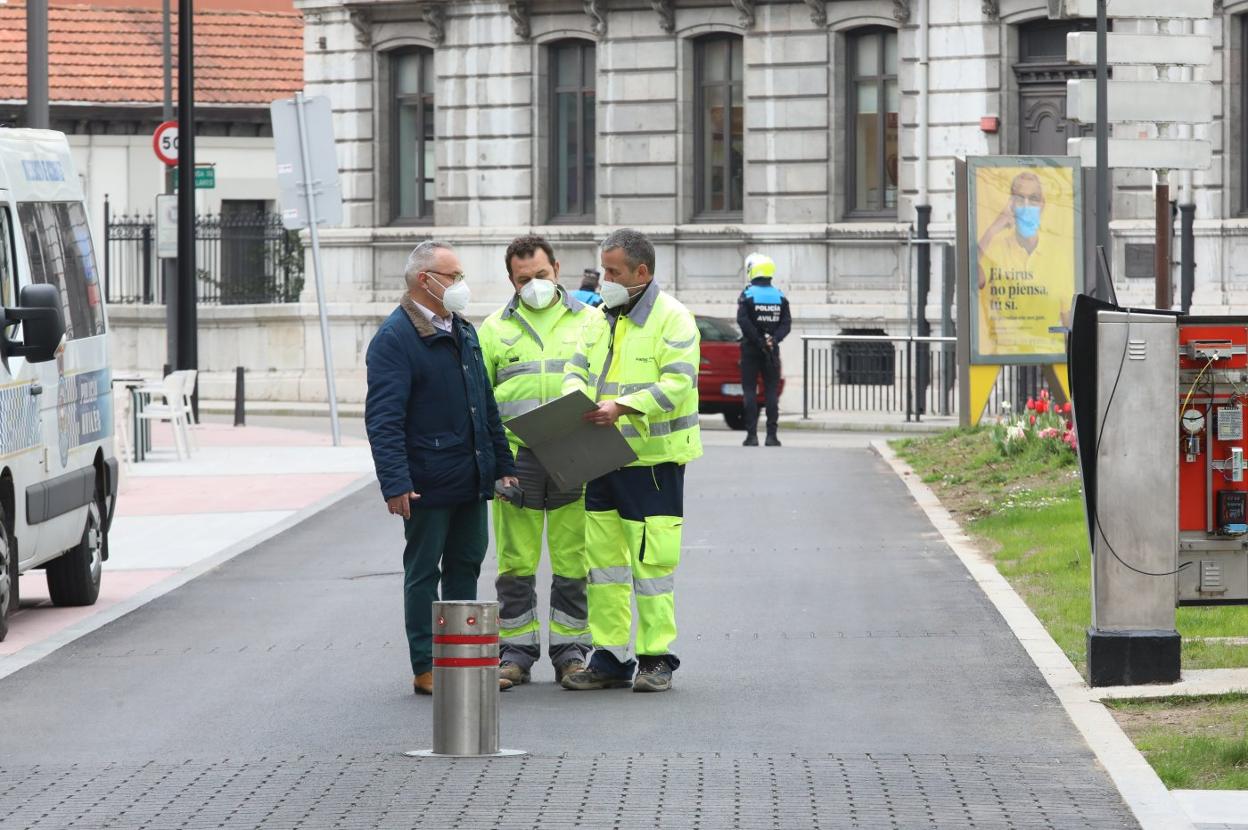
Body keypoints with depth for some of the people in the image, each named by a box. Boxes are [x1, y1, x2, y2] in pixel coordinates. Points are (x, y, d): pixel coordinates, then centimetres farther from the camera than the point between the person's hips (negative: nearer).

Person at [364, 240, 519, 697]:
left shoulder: (463, 332, 14)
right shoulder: (394, 338, -13)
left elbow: (486, 403, 21)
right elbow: (383, 418, -19)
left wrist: (502, 463, 18)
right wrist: (395, 483, -25)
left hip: (471, 479, 8)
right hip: (427, 484, -8)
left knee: (465, 565, 13)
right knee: (424, 572, 1)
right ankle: (426, 668, 5)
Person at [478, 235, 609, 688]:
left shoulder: (589, 321, 10)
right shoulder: (496, 328, 12)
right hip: (516, 457, 1)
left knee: (573, 562, 1)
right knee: (516, 562, 1)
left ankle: (570, 652, 10)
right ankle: (516, 653, 8)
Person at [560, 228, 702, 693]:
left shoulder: (672, 319, -9)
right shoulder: (603, 319, 14)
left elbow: (677, 383, -18)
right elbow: (578, 368, 15)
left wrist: (622, 407, -29)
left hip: (654, 460, -7)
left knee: (652, 561, -4)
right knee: (603, 558, 9)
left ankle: (656, 659, 4)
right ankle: (609, 658, 16)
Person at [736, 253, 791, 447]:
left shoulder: (747, 295, -7)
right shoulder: (779, 296, 5)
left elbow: (743, 321, -19)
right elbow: (786, 323, -3)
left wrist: (758, 340, -17)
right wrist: (775, 338, -11)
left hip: (751, 349, -3)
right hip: (772, 351, 3)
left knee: (750, 391, 1)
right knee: (771, 392, 6)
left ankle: (752, 435, -5)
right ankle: (771, 435, 1)